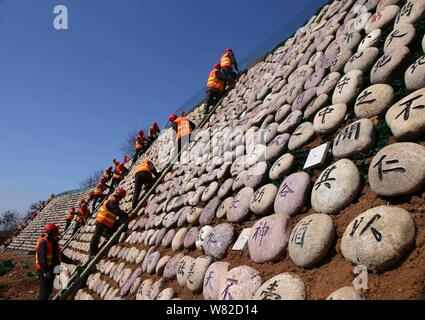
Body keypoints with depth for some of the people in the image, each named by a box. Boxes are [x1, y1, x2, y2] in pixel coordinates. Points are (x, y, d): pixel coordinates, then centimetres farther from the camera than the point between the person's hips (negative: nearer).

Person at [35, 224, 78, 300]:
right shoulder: (43, 243, -16)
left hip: (51, 271, 9)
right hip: (44, 272, -9)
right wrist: (45, 271, -30)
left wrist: (72, 262, 14)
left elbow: (61, 256, 19)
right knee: (44, 292, -8)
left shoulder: (55, 243, 13)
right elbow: (42, 258, -25)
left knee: (49, 291, 16)